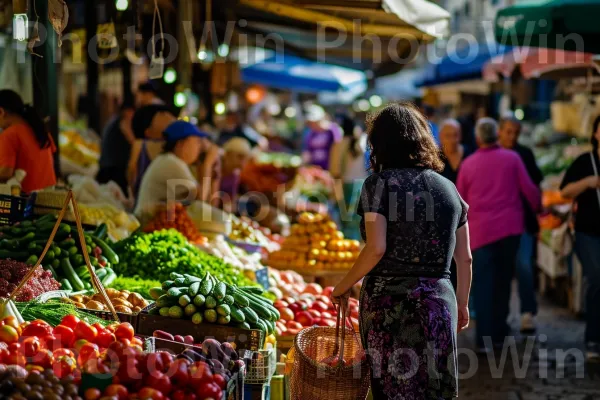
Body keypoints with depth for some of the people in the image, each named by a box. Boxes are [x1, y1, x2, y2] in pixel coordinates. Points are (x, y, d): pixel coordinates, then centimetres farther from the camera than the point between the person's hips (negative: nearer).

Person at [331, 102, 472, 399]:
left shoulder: (380, 183, -4)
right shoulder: (448, 188, 11)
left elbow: (376, 249, -14)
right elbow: (464, 258, 13)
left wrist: (344, 285, -1)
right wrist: (462, 304, 25)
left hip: (389, 305, -4)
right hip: (439, 303, 4)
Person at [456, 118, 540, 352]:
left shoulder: (468, 164, 2)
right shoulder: (512, 158, 0)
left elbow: (460, 200, 9)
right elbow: (528, 189, 0)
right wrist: (537, 209, 19)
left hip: (481, 229, -1)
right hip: (510, 227, 1)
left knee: (483, 284, 0)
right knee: (503, 281, 14)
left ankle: (485, 339, -9)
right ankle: (498, 332, 21)